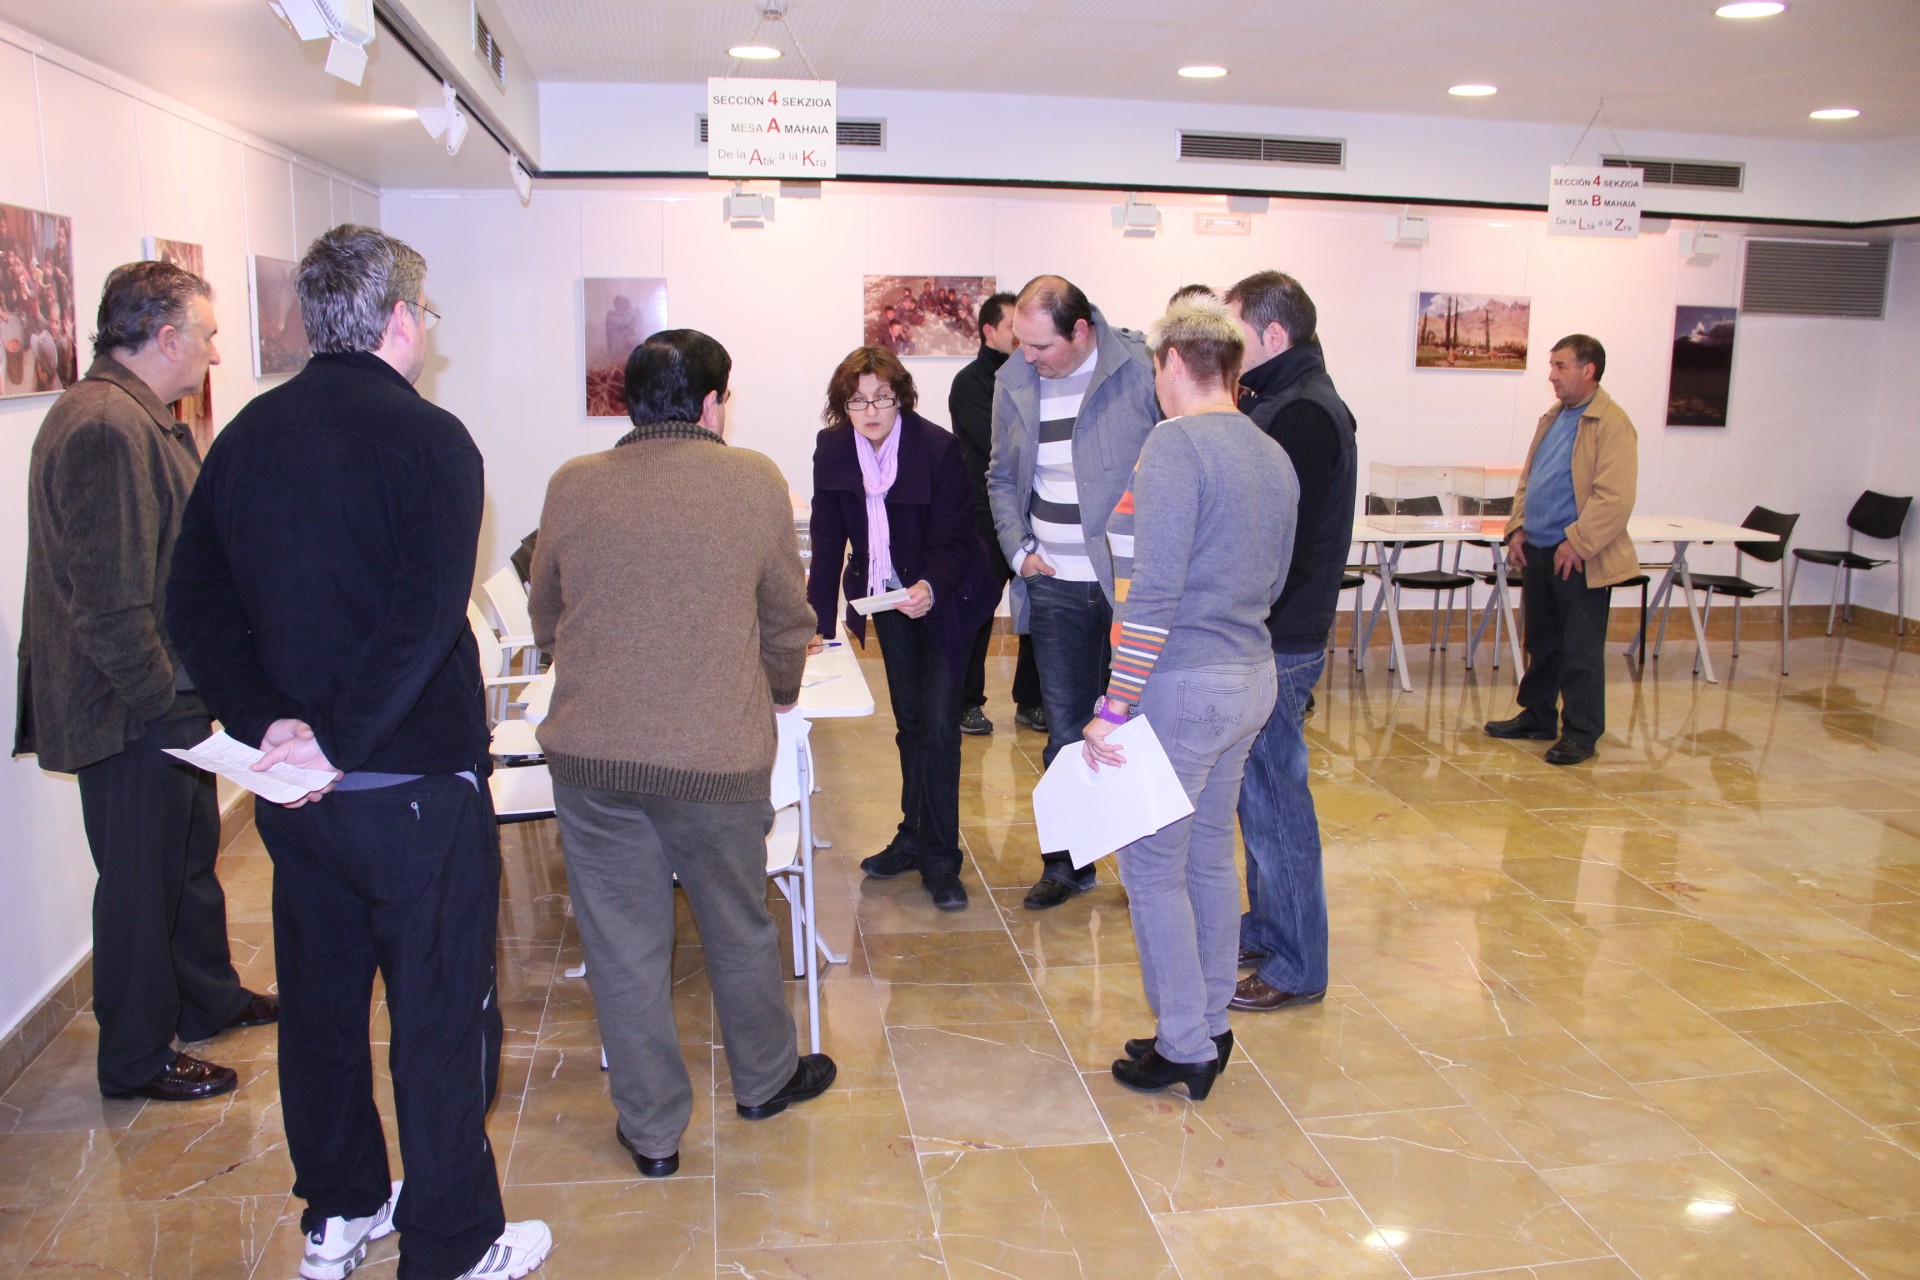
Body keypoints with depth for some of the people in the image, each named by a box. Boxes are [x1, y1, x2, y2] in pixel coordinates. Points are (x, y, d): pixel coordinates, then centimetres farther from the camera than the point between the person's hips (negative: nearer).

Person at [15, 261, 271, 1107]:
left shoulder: (144, 420, 13)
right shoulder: (105, 427, -23)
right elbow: (108, 597, -26)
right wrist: (159, 696, -20)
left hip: (171, 698, 11)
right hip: (131, 716, -11)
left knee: (192, 853, 23)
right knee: (141, 881, 4)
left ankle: (208, 998, 41)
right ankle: (136, 1060, 20)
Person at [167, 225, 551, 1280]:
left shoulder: (246, 434, 5)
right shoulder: (426, 438, -15)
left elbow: (195, 604, 2)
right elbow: (423, 619, -26)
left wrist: (266, 720, -7)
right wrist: (340, 741, -21)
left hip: (292, 790, 7)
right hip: (415, 787, -6)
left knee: (321, 999, 20)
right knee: (441, 1016, 6)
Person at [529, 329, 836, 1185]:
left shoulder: (572, 487, 1)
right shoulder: (755, 481, -4)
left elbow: (545, 617, 14)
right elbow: (787, 617, 6)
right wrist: (781, 692, 26)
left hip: (589, 751, 1)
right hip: (718, 754, -1)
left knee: (622, 943, 13)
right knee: (739, 928, 19)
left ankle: (652, 1131, 27)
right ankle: (764, 1079, 41)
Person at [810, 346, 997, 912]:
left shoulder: (938, 448, -22)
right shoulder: (832, 448, -9)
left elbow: (952, 539, -19)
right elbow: (828, 540, -5)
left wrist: (930, 589, -39)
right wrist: (818, 623, -9)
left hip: (942, 597, -5)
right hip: (886, 596, 5)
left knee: (938, 724, -8)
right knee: (909, 721, 15)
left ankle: (939, 858, 3)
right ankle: (916, 838, 28)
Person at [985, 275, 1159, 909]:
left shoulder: (1140, 370, -9)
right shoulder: (1012, 382, 4)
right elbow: (1002, 476, 16)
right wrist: (1018, 547, 4)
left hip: (1134, 578, -3)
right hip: (1055, 588, 3)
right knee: (1066, 732, 10)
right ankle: (1066, 863, 25)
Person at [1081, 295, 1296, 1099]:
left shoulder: (1176, 445, -16)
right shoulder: (1274, 457, 9)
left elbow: (1153, 594, -22)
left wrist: (1114, 709, -19)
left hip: (1183, 685, -8)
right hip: (1250, 677, 9)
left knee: (1154, 867, 4)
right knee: (1210, 854, 18)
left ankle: (1184, 1049, 14)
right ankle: (1209, 1028, 30)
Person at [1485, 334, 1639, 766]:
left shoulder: (1612, 423, -13)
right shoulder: (1553, 418, 14)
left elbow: (1614, 498, -19)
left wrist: (1577, 543, -20)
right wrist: (1518, 528, 8)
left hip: (1580, 559, -8)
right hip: (1539, 552, 8)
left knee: (1581, 652, 1)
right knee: (1542, 643, 17)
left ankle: (1580, 734, 9)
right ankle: (1537, 717, 29)